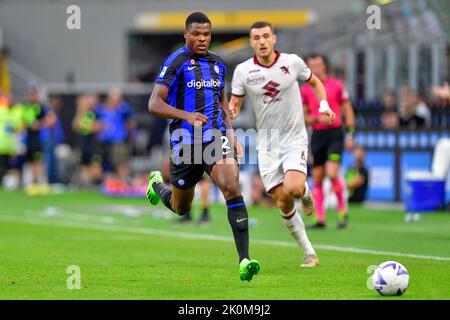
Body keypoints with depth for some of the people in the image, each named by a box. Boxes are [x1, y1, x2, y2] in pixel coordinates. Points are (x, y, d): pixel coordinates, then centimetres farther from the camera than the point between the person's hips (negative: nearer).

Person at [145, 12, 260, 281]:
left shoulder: (217, 63, 11)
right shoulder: (176, 62, -8)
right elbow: (154, 104, -13)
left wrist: (231, 134, 16)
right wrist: (186, 115, -26)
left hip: (216, 137, 3)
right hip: (186, 141, -3)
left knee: (232, 188, -22)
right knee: (181, 208, 14)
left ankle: (244, 261, -26)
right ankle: (157, 184, 52)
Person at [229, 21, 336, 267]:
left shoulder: (292, 62, -4)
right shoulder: (243, 71, -4)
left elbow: (315, 82, 14)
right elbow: (235, 102, 2)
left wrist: (324, 103, -3)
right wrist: (230, 111, -22)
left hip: (294, 139, -1)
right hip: (267, 144, 2)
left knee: (293, 188, -26)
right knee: (282, 202, -3)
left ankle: (305, 192, 12)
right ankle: (309, 253, 11)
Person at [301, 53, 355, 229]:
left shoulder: (336, 86, 0)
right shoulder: (305, 89, 7)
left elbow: (347, 111, 4)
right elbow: (304, 116, 9)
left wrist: (350, 134, -2)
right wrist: (318, 119, -11)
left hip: (335, 134, -4)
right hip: (317, 134, 4)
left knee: (332, 174, -17)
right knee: (317, 179, 2)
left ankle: (342, 211, 0)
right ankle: (320, 218, 7)